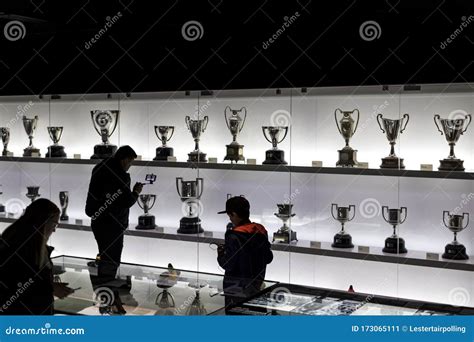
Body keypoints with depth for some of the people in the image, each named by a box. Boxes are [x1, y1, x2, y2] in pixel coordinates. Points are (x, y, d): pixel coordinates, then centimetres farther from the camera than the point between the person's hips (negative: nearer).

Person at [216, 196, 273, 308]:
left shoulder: (234, 237, -20)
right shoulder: (261, 231, 2)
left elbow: (228, 265, -18)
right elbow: (268, 258, 9)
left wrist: (220, 253, 0)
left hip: (236, 287, -7)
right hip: (256, 283, 7)